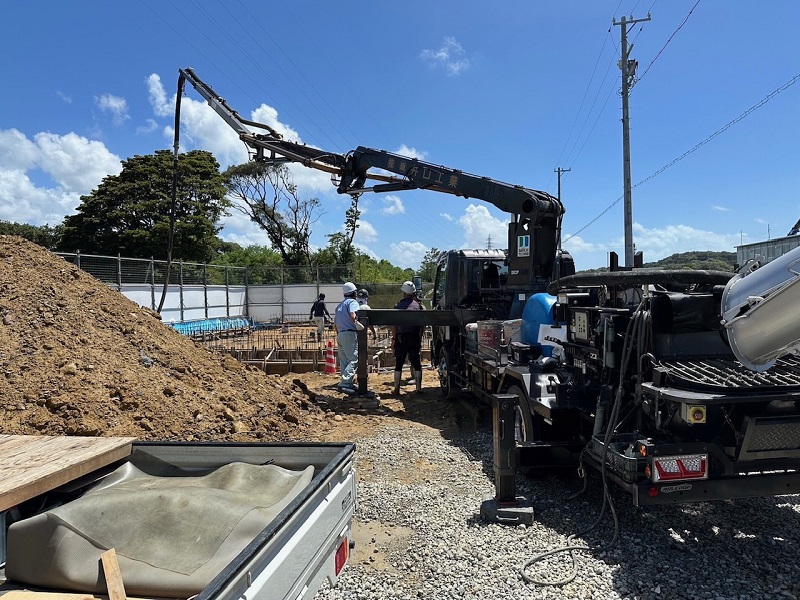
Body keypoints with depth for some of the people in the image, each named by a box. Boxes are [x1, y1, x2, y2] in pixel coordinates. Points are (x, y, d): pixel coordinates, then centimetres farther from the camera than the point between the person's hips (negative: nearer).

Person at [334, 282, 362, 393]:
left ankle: (347, 383, 14)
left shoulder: (339, 305, 23)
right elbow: (352, 314, -24)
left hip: (340, 334, 9)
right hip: (350, 334, -9)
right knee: (353, 360, -11)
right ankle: (344, 383, -20)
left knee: (343, 360, 11)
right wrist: (356, 322, -28)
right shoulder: (352, 302, -1)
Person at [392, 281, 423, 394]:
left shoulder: (398, 306, -3)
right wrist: (420, 339, 10)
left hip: (401, 338, -1)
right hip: (414, 337, 1)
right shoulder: (418, 305, 3)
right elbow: (421, 325, 3)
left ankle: (397, 389, 7)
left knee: (399, 364, 5)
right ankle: (419, 388, 6)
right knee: (416, 363, 7)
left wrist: (394, 338, 4)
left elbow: (394, 325, -4)